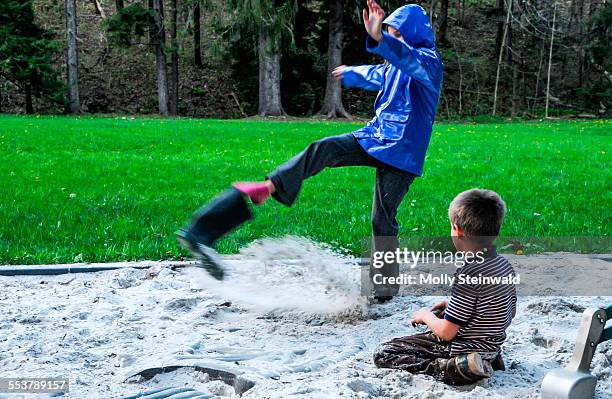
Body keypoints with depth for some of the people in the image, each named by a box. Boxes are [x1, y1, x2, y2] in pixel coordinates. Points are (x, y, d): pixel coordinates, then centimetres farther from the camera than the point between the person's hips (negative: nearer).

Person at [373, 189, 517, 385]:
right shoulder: (505, 264, -2)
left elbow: (446, 333, -23)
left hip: (462, 349, -8)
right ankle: (486, 361, 13)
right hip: (492, 346, 8)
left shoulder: (468, 275, -28)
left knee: (383, 354, -4)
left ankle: (450, 368, -16)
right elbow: (511, 313, 13)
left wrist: (426, 316, -1)